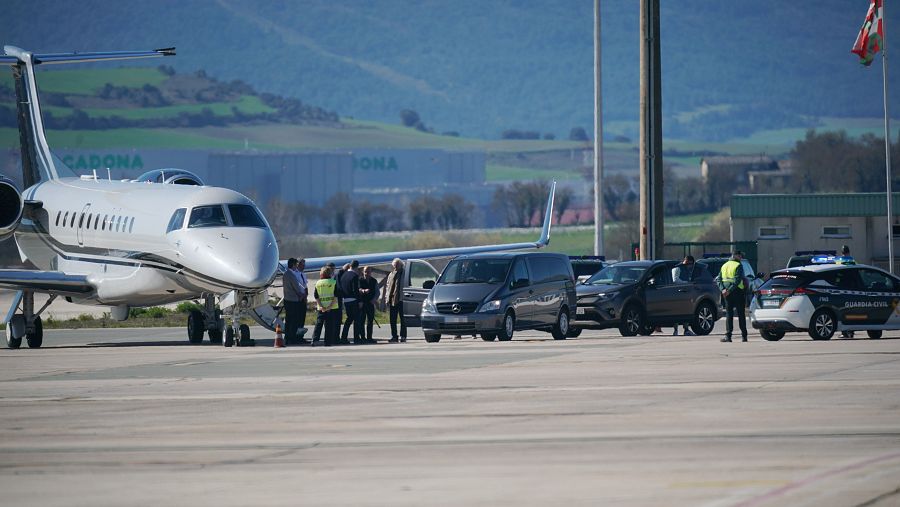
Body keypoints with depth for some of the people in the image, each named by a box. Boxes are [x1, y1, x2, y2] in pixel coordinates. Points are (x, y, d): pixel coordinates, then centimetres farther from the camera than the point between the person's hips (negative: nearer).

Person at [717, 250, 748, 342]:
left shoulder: (724, 266, 13)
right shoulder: (738, 266, -7)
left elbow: (718, 279, 6)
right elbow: (737, 280, -19)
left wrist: (723, 289, -6)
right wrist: (729, 290, -18)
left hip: (727, 294, 4)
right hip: (738, 292, -4)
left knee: (728, 314, 6)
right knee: (741, 314, 3)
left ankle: (728, 335, -5)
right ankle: (743, 336, 5)